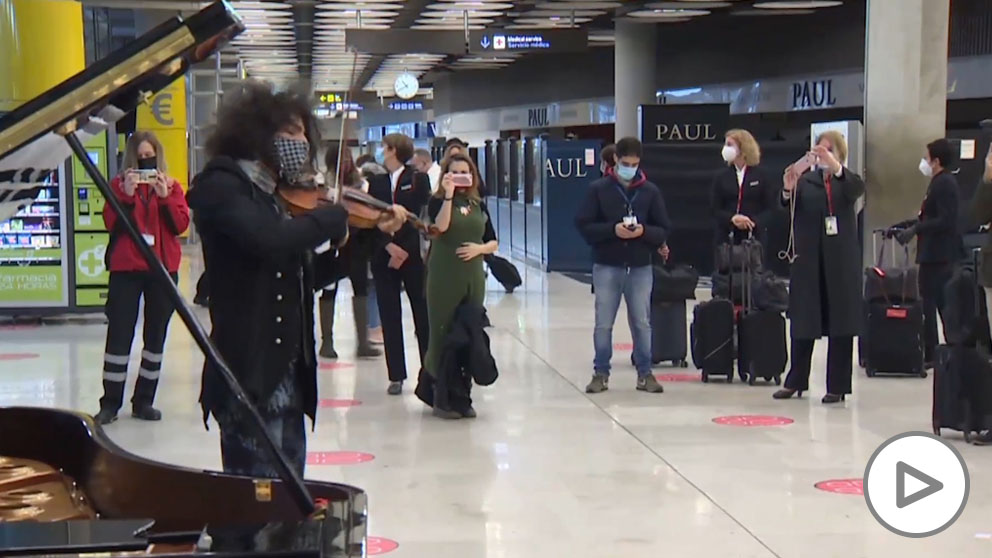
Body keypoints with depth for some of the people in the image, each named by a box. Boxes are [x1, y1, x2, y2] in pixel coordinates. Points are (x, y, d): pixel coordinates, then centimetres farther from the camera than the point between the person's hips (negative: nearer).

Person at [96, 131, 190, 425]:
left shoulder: (171, 186, 6)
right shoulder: (119, 184, 3)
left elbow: (181, 224, -4)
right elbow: (111, 223, -7)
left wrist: (165, 197, -16)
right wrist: (127, 194, -19)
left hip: (163, 269, 2)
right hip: (126, 268, -2)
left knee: (156, 335, 7)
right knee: (119, 334, -5)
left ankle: (143, 400, 15)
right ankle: (110, 402, 1)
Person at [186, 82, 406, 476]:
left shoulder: (277, 194, 17)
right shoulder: (221, 185, -8)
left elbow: (312, 276, 19)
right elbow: (269, 240, -28)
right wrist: (335, 218, -13)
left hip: (289, 371, 9)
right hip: (249, 375, -9)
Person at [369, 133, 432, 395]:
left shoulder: (418, 180, -1)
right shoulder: (376, 183, 10)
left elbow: (421, 215, -6)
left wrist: (403, 249, -12)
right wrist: (389, 246, -11)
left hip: (413, 255, -3)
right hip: (383, 256, 3)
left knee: (422, 315, 1)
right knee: (390, 317, 3)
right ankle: (396, 376, 8)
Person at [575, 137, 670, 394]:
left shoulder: (650, 191, 4)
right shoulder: (599, 189, -1)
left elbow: (664, 229, 6)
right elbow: (583, 224, -4)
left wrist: (644, 231, -15)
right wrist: (612, 229, -18)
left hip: (640, 267, 1)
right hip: (606, 266, -1)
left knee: (642, 322, 7)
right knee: (603, 323, 4)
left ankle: (644, 373, 17)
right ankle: (601, 373, 14)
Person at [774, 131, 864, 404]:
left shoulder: (846, 181, 5)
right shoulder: (806, 180, 6)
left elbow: (858, 188, -17)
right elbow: (788, 208, -7)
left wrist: (836, 168, -35)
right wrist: (788, 191, -30)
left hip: (841, 260, 0)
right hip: (809, 259, 1)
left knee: (841, 323, 1)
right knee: (803, 321, 6)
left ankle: (837, 386, 7)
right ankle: (795, 381, 16)